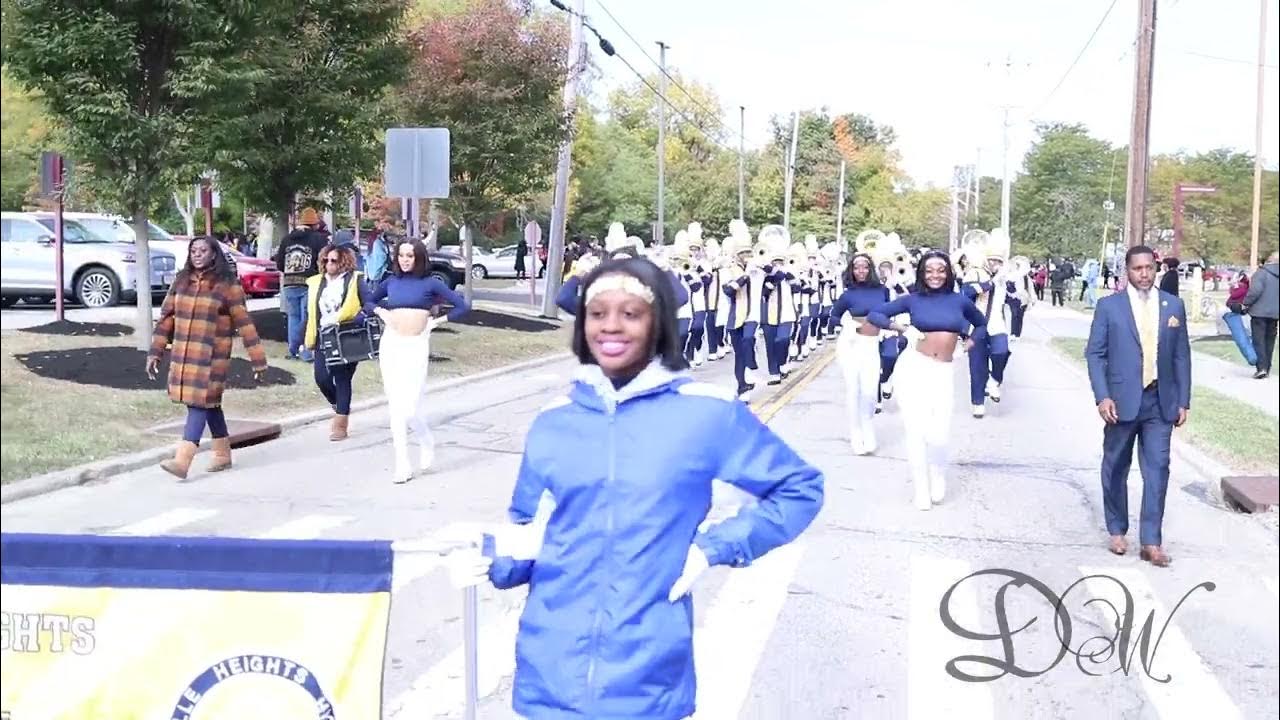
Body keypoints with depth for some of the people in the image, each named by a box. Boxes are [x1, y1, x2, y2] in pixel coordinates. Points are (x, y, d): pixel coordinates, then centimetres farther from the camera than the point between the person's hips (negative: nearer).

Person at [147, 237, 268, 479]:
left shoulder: (227, 284, -6)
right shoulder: (181, 281, 8)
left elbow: (244, 323, -6)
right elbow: (166, 317, 12)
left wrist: (258, 359, -6)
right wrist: (155, 351, 8)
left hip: (212, 356, -5)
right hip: (183, 355, 5)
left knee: (200, 404, -10)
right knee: (209, 404, 14)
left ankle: (183, 461, -14)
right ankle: (223, 455, 26)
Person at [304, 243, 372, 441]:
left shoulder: (355, 280, 0)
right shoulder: (315, 283, 12)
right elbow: (310, 313, 14)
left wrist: (360, 319, -20)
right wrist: (308, 340, 11)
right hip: (324, 338, 4)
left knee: (343, 379, -1)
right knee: (322, 378, -5)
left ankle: (341, 423, 7)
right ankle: (339, 408, 24)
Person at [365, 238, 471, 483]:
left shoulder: (430, 283, 0)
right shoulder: (391, 282, 9)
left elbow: (463, 306, 1)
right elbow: (368, 302, 26)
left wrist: (438, 321, -2)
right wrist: (380, 312, 6)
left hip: (416, 346, -4)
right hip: (391, 344, 4)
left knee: (410, 406, -13)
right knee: (395, 406, 3)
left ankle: (426, 442, 19)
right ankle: (402, 464, 9)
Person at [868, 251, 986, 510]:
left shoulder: (960, 300, 7)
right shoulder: (913, 299, 2)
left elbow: (981, 323, 26)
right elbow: (873, 315, 4)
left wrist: (970, 340, 10)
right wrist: (900, 327, -8)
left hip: (943, 373, 1)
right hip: (914, 367, -1)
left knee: (939, 435, -12)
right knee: (916, 432, -3)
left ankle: (939, 479, 20)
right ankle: (922, 490, 16)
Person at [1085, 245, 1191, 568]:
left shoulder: (1173, 305, 5)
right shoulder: (1109, 306, -2)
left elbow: (1181, 356, 7)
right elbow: (1095, 354, -3)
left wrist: (1183, 401, 4)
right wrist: (1102, 396, -13)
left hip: (1160, 402, 1)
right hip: (1122, 401, -1)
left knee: (1157, 470, -2)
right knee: (1116, 469, 10)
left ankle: (1151, 540, 2)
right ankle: (1117, 530, 27)